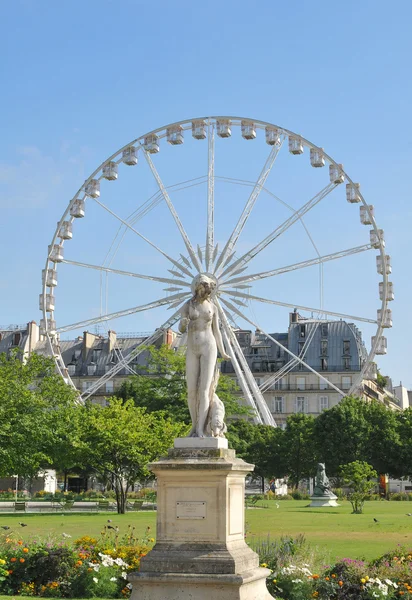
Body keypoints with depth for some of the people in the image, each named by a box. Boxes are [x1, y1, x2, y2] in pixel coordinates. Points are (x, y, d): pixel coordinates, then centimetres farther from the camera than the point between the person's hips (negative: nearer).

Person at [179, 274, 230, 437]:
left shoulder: (212, 307, 8)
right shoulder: (187, 306, 5)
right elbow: (181, 330, -2)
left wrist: (222, 353, 14)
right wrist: (183, 323, -28)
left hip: (208, 348, -1)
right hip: (192, 350, 1)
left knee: (205, 390, -13)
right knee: (191, 392, -2)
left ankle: (200, 431, -15)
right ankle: (195, 426, 17)